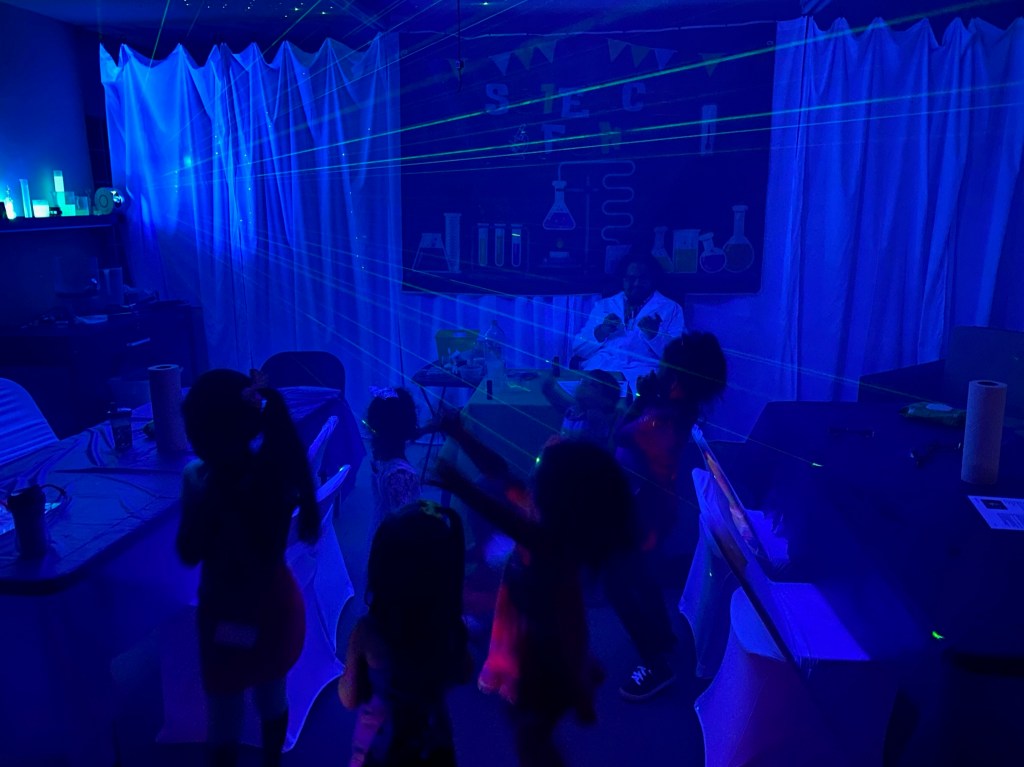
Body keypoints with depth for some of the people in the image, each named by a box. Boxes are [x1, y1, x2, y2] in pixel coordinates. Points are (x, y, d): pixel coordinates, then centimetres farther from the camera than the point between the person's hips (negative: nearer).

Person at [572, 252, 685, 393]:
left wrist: (654, 335, -13)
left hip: (642, 373, -1)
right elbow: (578, 349, 14)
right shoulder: (603, 305, 22)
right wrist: (600, 333, -4)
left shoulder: (670, 309, 15)